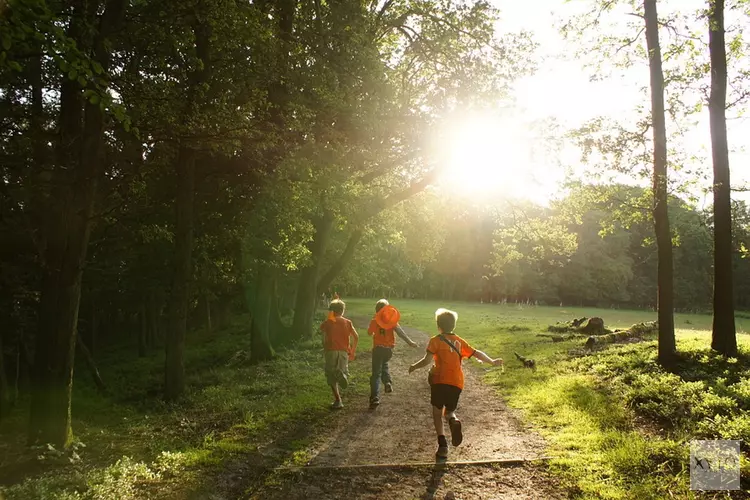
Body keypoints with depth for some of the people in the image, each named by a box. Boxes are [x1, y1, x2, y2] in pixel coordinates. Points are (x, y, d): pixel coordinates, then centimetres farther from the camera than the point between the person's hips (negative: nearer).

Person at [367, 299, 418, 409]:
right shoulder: (392, 320, -3)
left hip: (378, 348, -3)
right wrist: (410, 342, -6)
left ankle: (375, 398, -9)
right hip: (389, 348, 3)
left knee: (376, 374, 0)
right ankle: (388, 383, 12)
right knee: (384, 364, 33)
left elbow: (369, 333, 7)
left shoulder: (374, 321, -7)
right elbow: (400, 332, -8)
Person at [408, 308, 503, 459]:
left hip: (440, 380, -4)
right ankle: (454, 421, -16)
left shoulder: (436, 340, 0)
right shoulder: (459, 341, 13)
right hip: (457, 383, 4)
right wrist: (492, 362, 28)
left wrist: (414, 366, 7)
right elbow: (477, 353, 14)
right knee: (449, 411, 21)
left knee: (437, 413, 12)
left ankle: (442, 445, -3)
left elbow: (427, 360, -9)